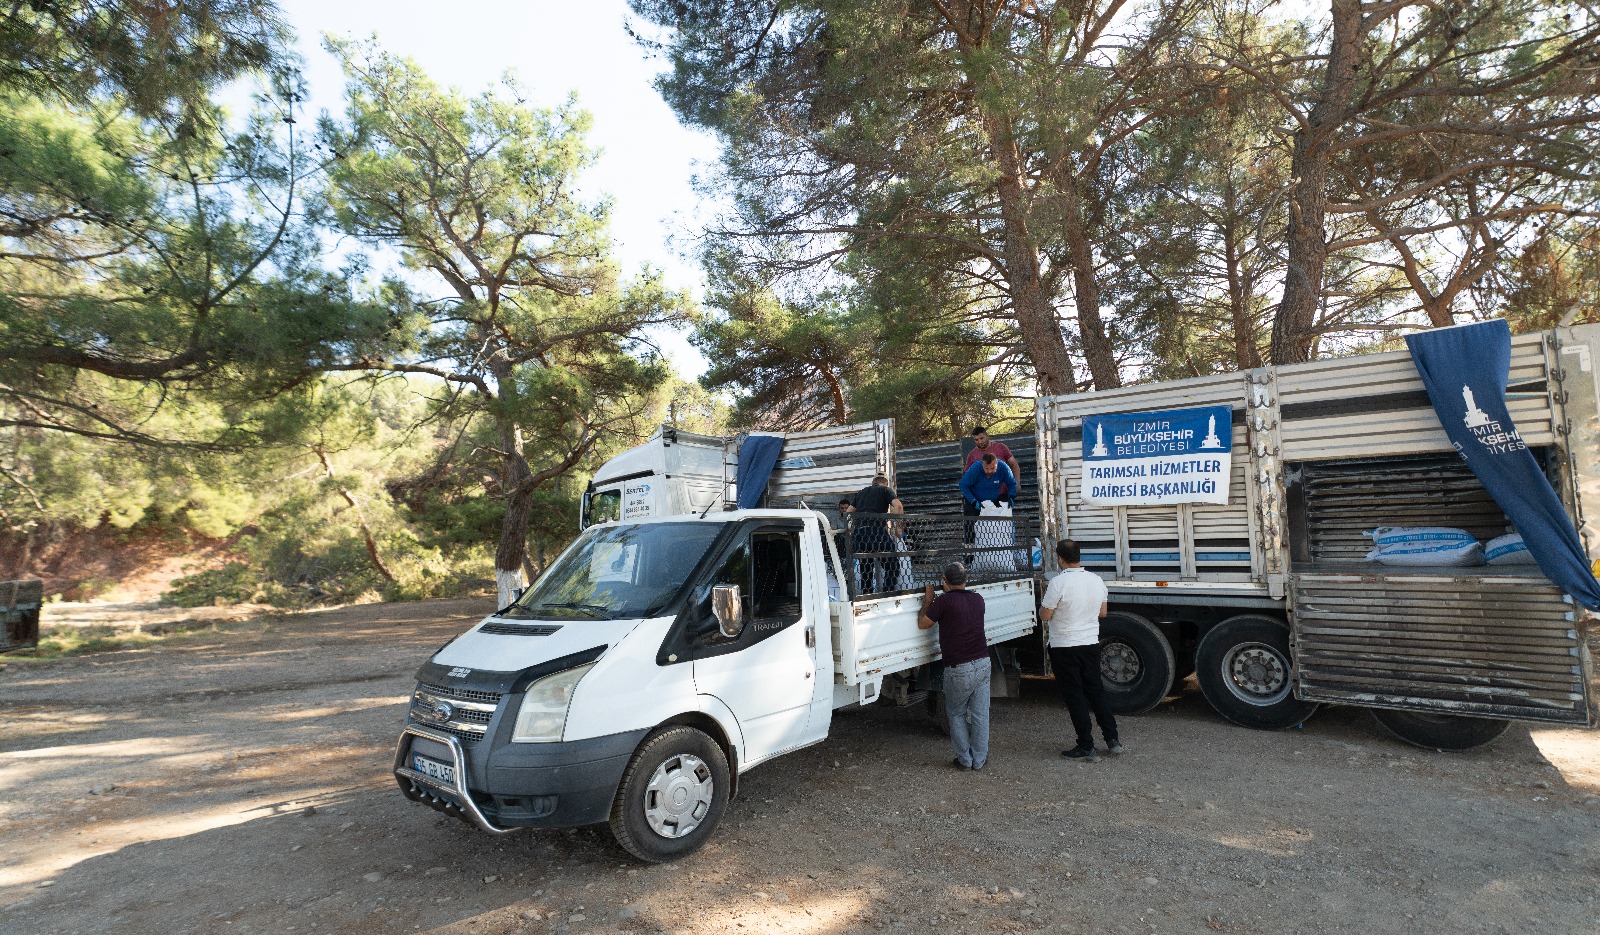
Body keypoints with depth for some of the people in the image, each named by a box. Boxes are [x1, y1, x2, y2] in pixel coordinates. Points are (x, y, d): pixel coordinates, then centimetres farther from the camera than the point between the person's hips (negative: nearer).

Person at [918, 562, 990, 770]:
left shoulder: (945, 601, -13)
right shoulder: (978, 599, 7)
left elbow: (923, 623, -2)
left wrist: (928, 601, 12)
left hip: (958, 668, -5)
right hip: (982, 663, 5)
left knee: (957, 714, 13)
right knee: (980, 714, 12)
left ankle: (965, 759, 15)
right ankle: (980, 760, 19)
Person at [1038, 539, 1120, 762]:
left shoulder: (1059, 583, -19)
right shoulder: (1096, 580, 1)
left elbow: (1044, 616, -13)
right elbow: (1102, 612, 13)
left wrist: (1045, 598, 4)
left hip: (1065, 648, -6)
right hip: (1091, 644, 6)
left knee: (1074, 697, 4)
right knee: (1096, 691, 18)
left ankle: (1086, 747, 9)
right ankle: (1112, 739, 24)